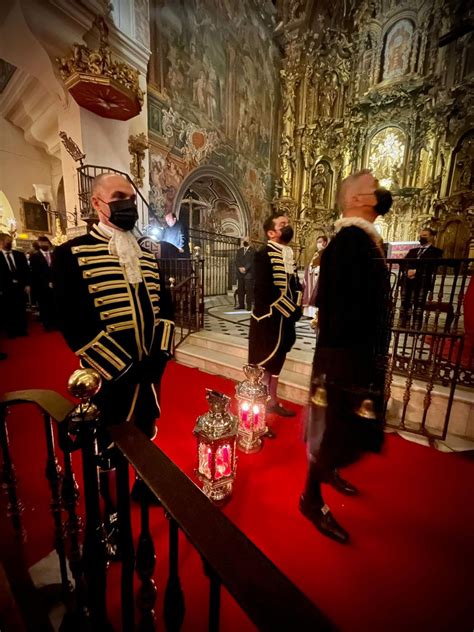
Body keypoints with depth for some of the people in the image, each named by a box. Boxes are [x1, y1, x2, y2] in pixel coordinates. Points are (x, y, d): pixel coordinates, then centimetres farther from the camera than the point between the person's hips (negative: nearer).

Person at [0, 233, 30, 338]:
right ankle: (11, 332, 17)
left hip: (20, 286, 2)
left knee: (21, 309, 9)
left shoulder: (20, 254, 9)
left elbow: (26, 270, 8)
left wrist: (27, 284, 0)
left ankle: (22, 330, 20)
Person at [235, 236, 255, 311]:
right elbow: (237, 261, 9)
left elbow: (252, 261, -9)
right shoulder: (239, 250, 18)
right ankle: (241, 304, 12)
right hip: (240, 273, 5)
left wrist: (245, 268, -16)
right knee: (240, 290, 5)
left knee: (249, 290, -5)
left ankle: (249, 305, 0)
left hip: (249, 273, -5)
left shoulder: (253, 250, 2)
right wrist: (240, 268, -9)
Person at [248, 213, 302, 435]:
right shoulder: (263, 255, -14)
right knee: (263, 366, 1)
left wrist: (296, 308, -3)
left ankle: (272, 402, 39)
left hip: (286, 318, 8)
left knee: (277, 362, 20)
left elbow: (295, 284, 13)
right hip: (268, 319, -8)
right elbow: (265, 290, -23)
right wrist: (291, 310, -18)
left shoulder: (289, 255, 12)